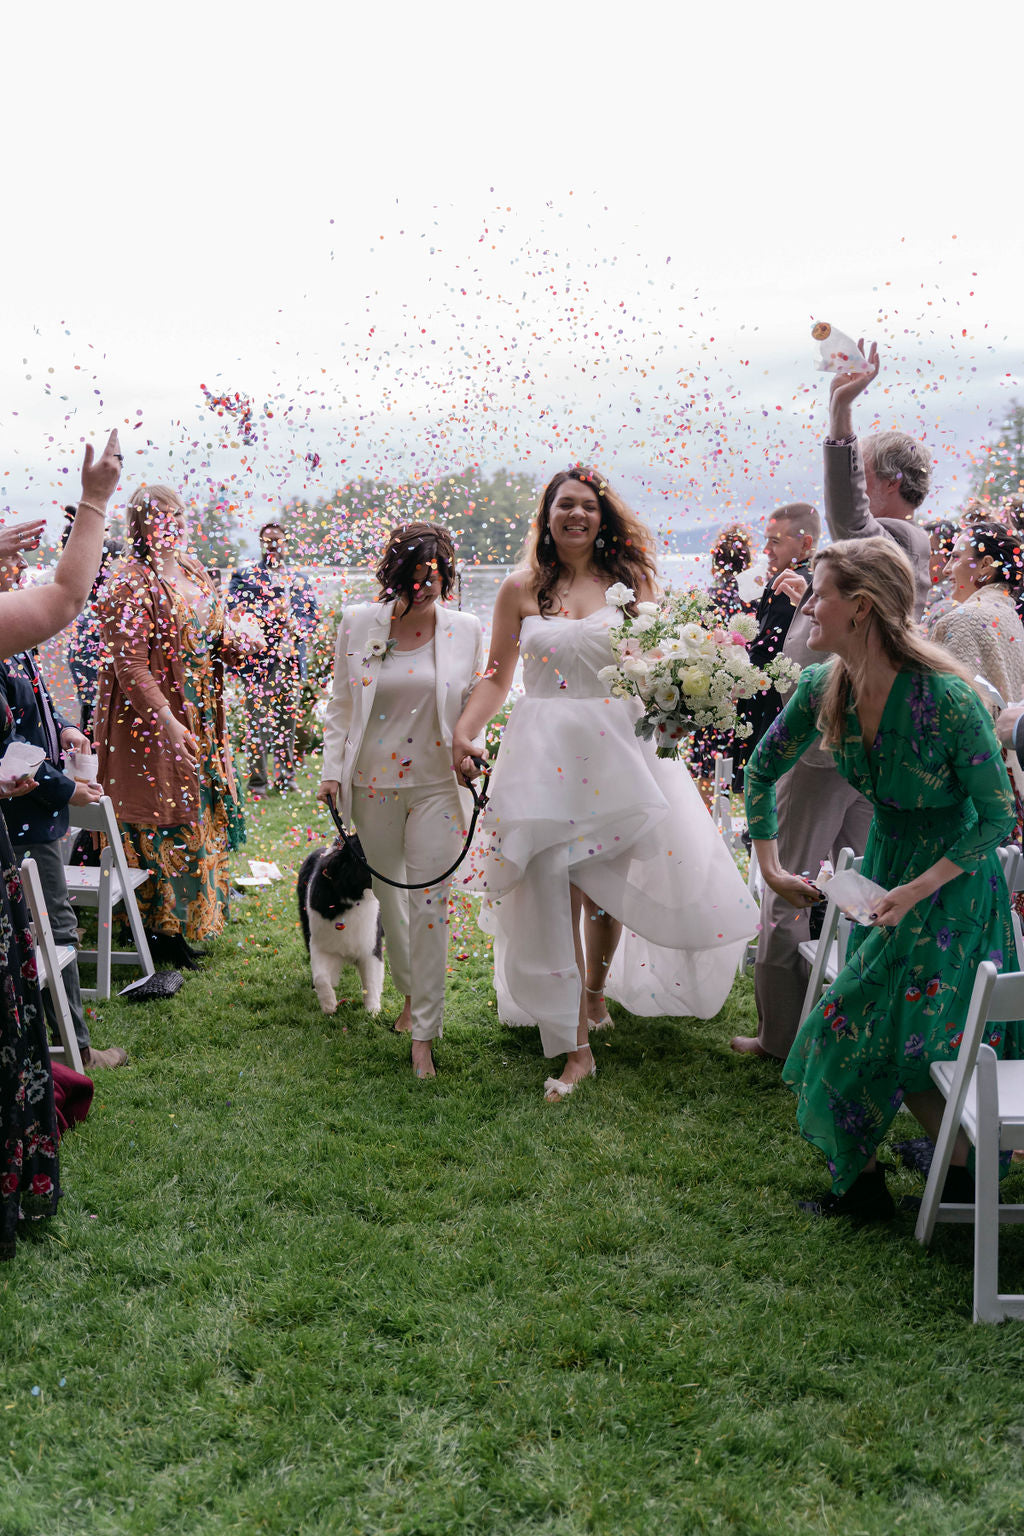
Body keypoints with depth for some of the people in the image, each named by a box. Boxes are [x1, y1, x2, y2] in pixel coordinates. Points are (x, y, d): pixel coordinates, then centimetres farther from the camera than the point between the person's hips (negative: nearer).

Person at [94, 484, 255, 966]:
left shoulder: (193, 571, 10)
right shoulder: (129, 584, -15)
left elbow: (215, 636, 19)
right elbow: (130, 664, -20)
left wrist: (236, 642, -4)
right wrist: (167, 722, -26)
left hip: (201, 722, 8)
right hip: (154, 722, -8)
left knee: (201, 812, 16)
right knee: (162, 821, -1)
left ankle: (194, 916, 31)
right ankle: (160, 928, 11)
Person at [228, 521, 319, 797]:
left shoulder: (299, 580, 18)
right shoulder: (244, 575, 7)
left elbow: (312, 614, 11)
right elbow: (235, 610, -7)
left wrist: (296, 626, -10)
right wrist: (275, 615, -16)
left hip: (291, 660, 4)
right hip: (258, 658, -4)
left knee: (288, 721, 8)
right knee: (257, 722, -5)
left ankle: (285, 776, 16)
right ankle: (257, 780, 0)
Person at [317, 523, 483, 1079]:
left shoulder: (465, 630, -1)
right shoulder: (358, 622, 0)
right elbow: (340, 704, 7)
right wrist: (332, 770, 0)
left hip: (437, 783, -2)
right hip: (373, 782, 2)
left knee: (429, 905, -5)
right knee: (388, 897, 14)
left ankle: (423, 1034, 3)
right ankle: (411, 994, 38)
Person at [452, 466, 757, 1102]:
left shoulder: (627, 582, 5)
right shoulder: (522, 589, 3)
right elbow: (496, 677, 4)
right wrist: (464, 732, -10)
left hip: (619, 748, 1)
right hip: (547, 753, -1)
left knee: (608, 888, 11)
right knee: (553, 895, -3)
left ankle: (597, 986, 43)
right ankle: (576, 1047, 8)